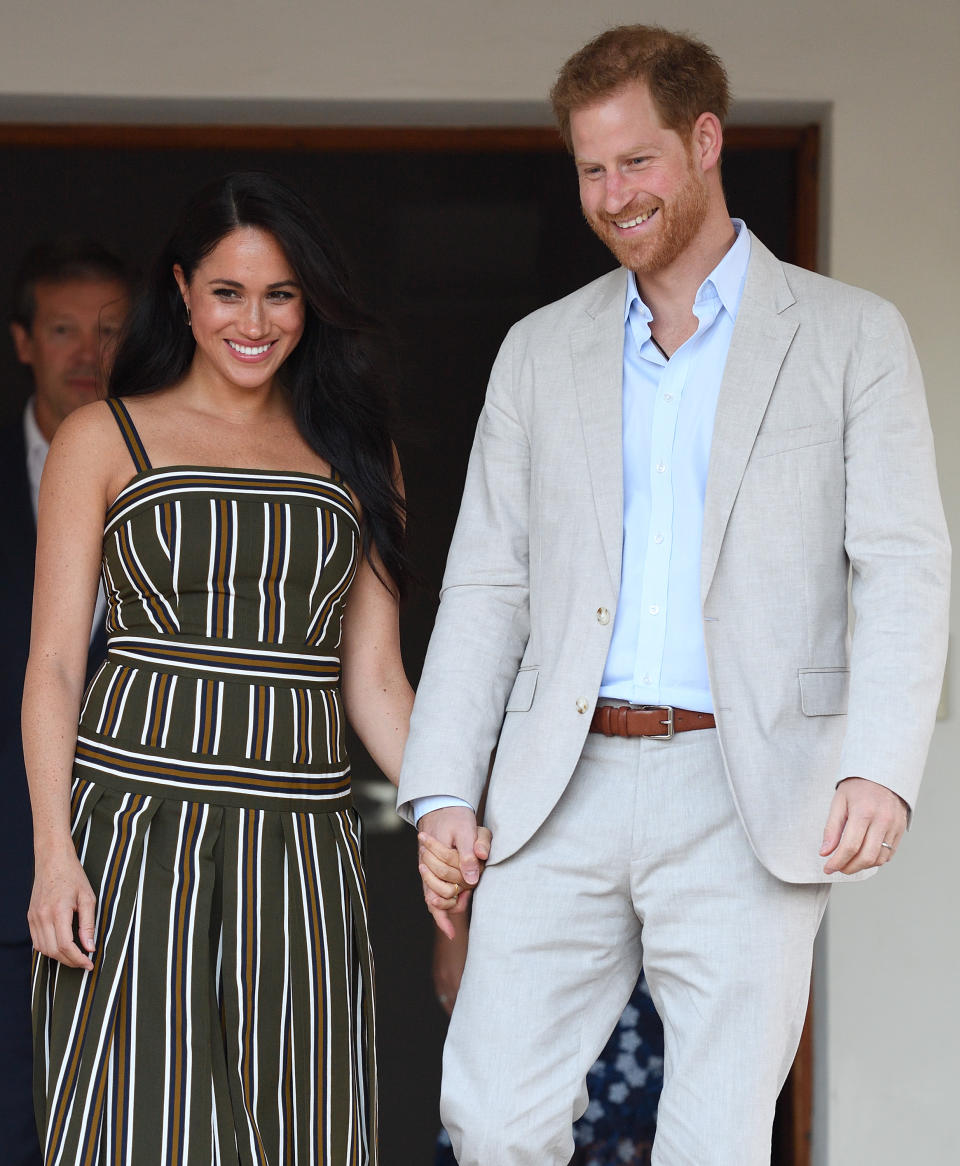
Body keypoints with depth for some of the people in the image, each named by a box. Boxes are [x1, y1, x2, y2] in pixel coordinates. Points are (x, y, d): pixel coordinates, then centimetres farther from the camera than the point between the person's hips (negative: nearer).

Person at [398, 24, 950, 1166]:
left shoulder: (849, 336, 4)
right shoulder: (541, 353, 14)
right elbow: (487, 586, 14)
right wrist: (442, 793, 3)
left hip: (747, 807, -3)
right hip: (566, 792, 3)